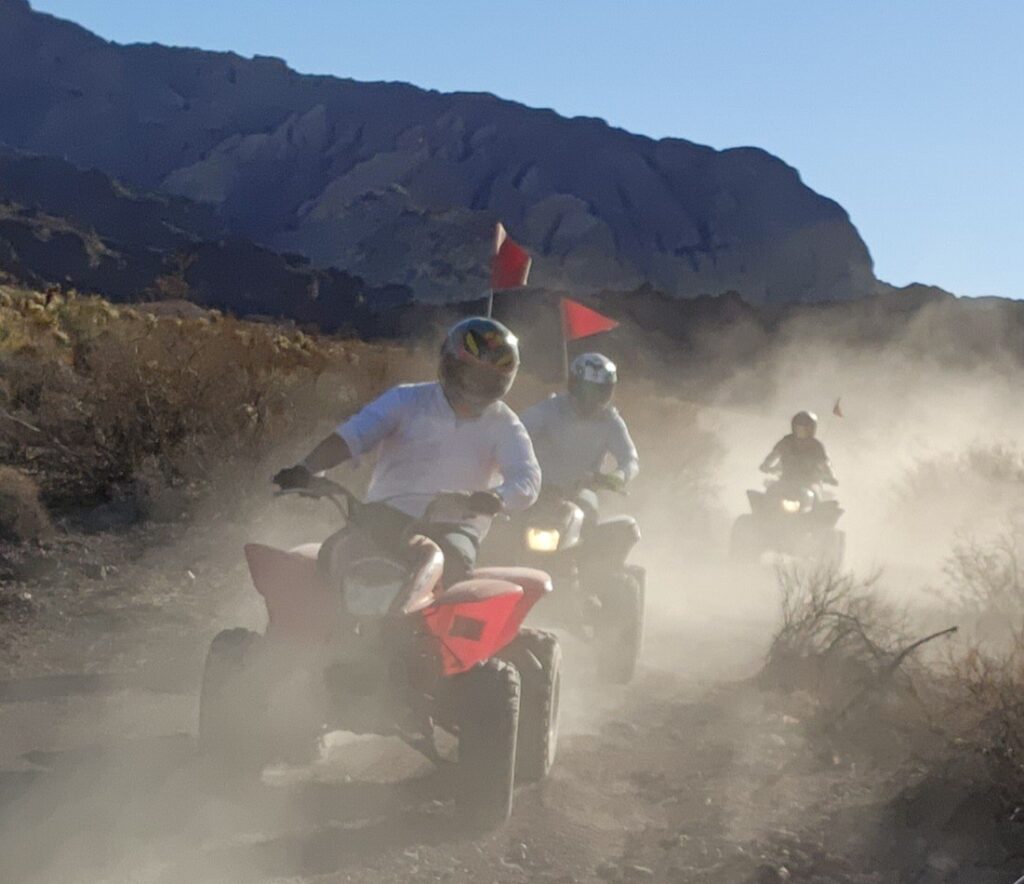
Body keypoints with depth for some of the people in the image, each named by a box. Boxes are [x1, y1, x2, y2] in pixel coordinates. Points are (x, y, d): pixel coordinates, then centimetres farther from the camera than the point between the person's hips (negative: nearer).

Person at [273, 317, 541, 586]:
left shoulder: (503, 425, 5)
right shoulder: (408, 400, 5)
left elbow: (528, 479, -10)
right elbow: (353, 434, -6)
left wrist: (498, 497, -35)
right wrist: (307, 469, -24)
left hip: (453, 527, -1)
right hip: (388, 515, 1)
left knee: (453, 564, -35)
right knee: (334, 555, -27)